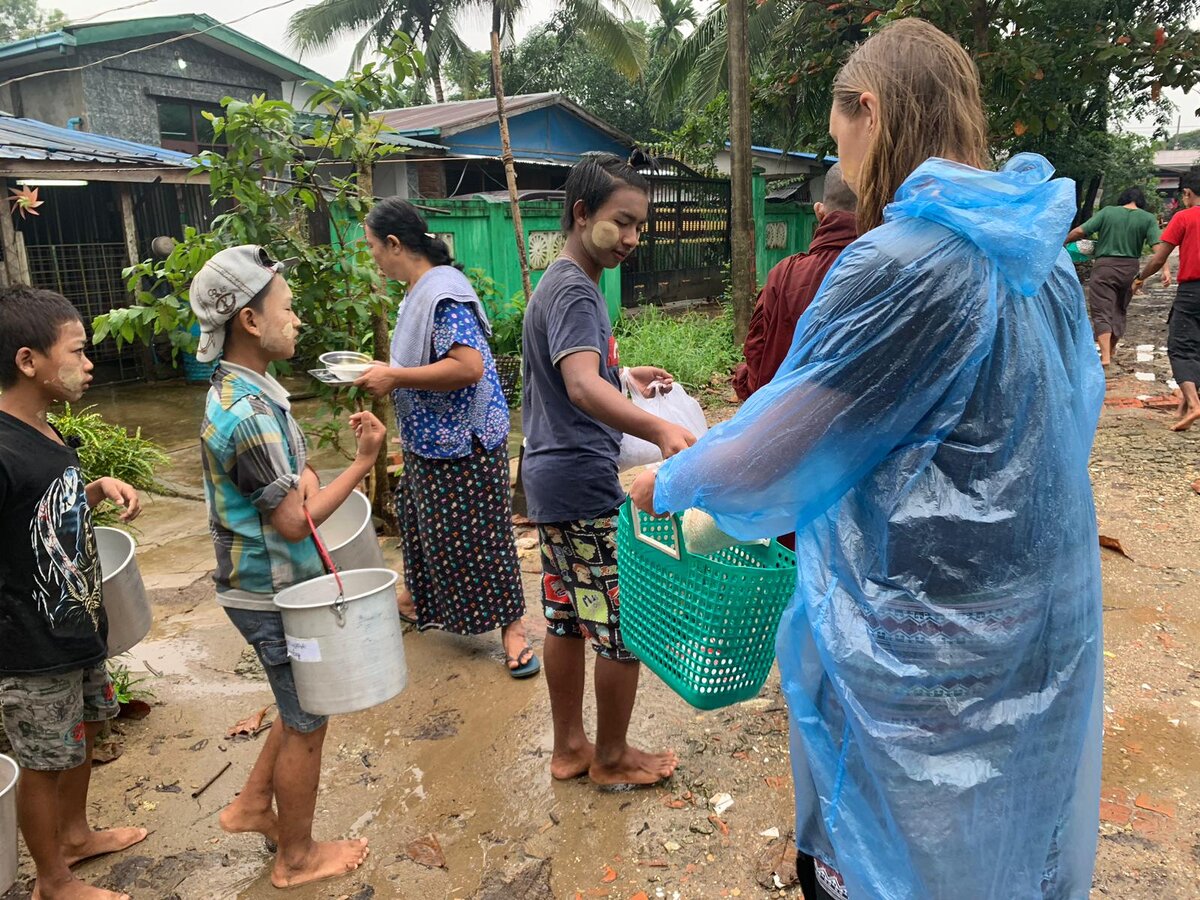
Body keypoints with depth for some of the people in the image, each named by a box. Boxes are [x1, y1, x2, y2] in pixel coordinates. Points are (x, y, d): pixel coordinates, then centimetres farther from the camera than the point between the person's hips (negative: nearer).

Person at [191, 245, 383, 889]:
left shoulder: (241, 393, 5)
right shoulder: (247, 413, -27)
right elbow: (295, 521, -23)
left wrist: (301, 476, -4)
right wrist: (364, 462, -15)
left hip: (274, 584, 9)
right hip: (276, 594, -9)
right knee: (305, 723, 9)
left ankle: (253, 805, 40)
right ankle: (297, 858, 28)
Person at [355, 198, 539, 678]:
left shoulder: (443, 292, -23)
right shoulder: (421, 290, 8)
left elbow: (468, 367, -32)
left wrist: (394, 377, -26)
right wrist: (385, 374, 7)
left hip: (461, 441, -10)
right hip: (430, 437, 10)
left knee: (475, 533, -1)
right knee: (419, 516, 23)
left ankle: (512, 625, 13)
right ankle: (419, 597, 45)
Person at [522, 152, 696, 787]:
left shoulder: (557, 284, 15)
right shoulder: (575, 292, -17)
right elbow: (582, 387, -35)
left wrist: (624, 375, 31)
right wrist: (661, 431, -49)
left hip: (552, 480, 10)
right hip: (586, 485, -10)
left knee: (566, 617, 16)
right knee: (626, 624, 3)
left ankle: (569, 747, 29)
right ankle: (612, 758, 20)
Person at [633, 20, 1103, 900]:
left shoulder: (898, 261, -23)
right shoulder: (1037, 246, 2)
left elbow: (768, 454, -20)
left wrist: (669, 481, 0)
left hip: (931, 624, -8)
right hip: (1047, 604, 8)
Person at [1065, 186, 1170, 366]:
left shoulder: (1108, 212, -1)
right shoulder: (1148, 218, 2)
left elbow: (1080, 231, -7)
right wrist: (1165, 269, -12)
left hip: (1104, 266, -3)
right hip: (1129, 269, 3)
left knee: (1102, 312, -4)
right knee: (1120, 311, 19)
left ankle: (1105, 357, -17)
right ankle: (1110, 353, 30)